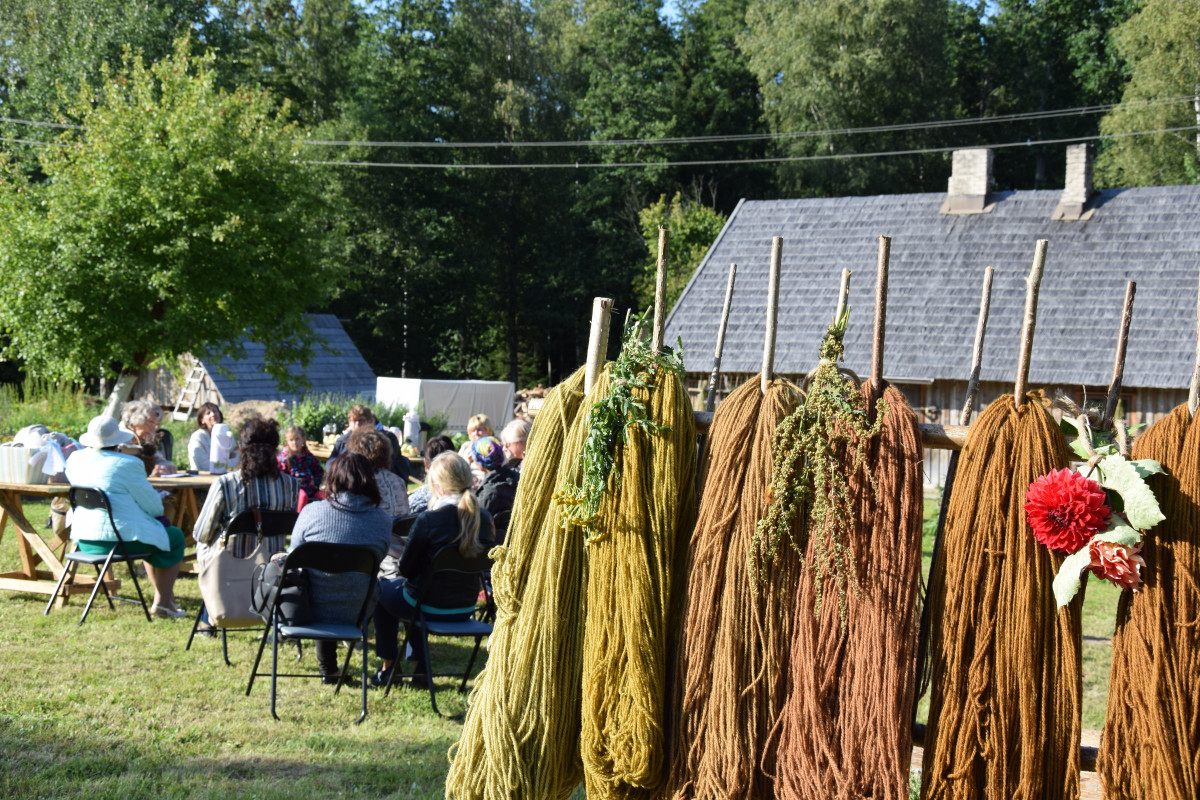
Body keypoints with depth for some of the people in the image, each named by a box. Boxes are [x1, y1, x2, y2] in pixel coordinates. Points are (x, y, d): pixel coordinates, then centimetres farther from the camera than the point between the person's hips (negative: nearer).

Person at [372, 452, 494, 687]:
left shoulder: (429, 519, -23)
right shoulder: (484, 519, -8)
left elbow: (406, 568, -12)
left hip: (430, 606, -5)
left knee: (383, 589, 26)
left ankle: (388, 665, 30)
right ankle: (419, 664, 35)